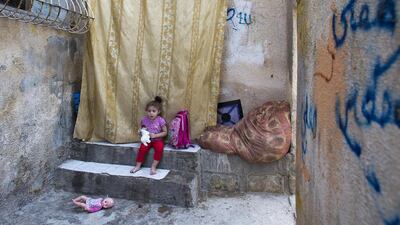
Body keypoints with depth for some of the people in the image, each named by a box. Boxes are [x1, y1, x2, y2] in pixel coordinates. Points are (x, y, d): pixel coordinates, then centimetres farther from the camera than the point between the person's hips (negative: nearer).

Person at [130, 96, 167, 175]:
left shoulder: (161, 120, -13)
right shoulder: (144, 119, -4)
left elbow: (165, 132, -7)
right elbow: (142, 128, 15)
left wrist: (155, 135, -19)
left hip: (157, 140, -2)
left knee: (159, 148, -30)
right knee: (142, 148, -23)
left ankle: (153, 167, -19)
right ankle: (138, 166, -4)